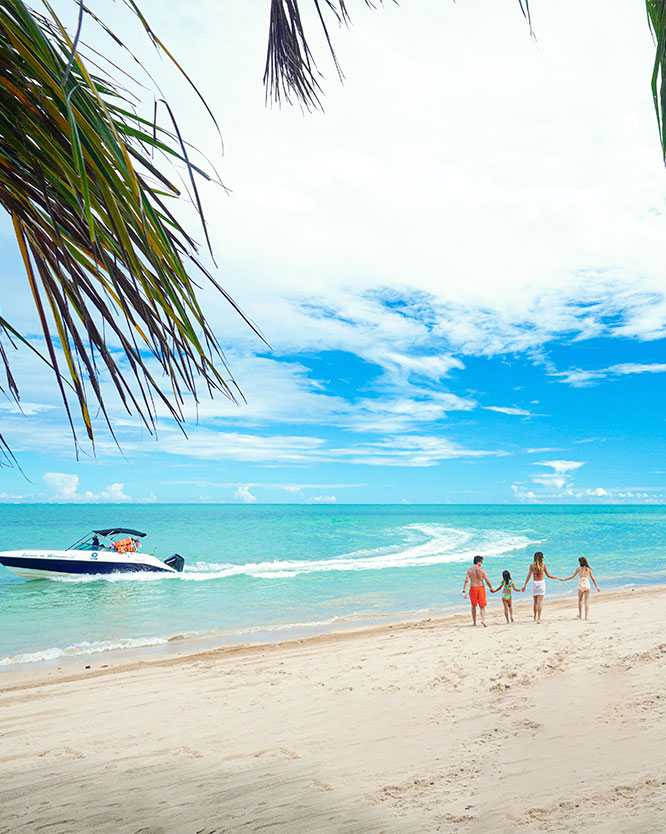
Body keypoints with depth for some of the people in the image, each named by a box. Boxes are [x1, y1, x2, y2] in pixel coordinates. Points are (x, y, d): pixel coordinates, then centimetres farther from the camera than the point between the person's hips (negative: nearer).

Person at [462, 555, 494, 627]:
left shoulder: (469, 570, -1)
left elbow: (466, 581, -10)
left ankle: (474, 622, 23)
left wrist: (464, 591, -11)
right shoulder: (482, 570, -6)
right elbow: (487, 581, -6)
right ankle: (483, 620, -16)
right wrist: (491, 588, 12)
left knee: (473, 606, 19)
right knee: (482, 606, 6)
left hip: (473, 589, 2)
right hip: (481, 588, -2)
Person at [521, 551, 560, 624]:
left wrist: (524, 585, -1)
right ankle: (539, 618, -11)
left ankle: (535, 617, 25)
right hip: (541, 583, -2)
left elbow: (528, 576, -4)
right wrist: (557, 577, 13)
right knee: (540, 601, -4)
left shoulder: (532, 565, -2)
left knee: (535, 601, 16)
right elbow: (548, 575, -2)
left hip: (534, 583, 2)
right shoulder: (543, 565, -6)